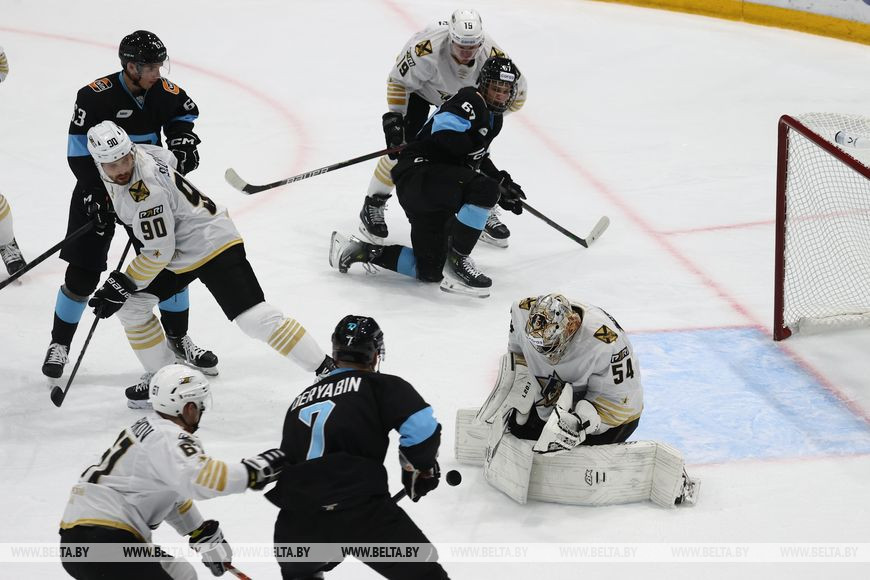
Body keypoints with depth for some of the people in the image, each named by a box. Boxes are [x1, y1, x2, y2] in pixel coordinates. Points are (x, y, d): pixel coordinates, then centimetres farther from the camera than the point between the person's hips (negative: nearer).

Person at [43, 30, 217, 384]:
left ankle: (178, 338, 24)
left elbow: (184, 113, 16)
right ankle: (60, 344, 15)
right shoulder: (96, 96, -22)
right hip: (99, 190, -4)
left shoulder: (164, 93, -7)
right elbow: (79, 152, -18)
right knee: (83, 273, -4)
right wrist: (93, 196, -23)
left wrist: (183, 140, -4)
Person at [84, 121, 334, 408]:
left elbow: (159, 253, -26)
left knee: (255, 317, -19)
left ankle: (327, 370, -16)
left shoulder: (147, 191, -31)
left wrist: (119, 285, -19)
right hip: (177, 255, 10)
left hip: (213, 244, -10)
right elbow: (166, 157, 17)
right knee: (131, 306, 6)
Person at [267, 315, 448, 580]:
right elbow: (423, 429, -7)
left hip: (298, 526, 5)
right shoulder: (381, 386, 8)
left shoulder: (301, 401, 25)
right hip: (362, 513, -4)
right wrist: (422, 469, 12)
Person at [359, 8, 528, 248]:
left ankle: (485, 213, 15)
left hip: (464, 97, 3)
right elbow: (399, 79, -23)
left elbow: (516, 93, -19)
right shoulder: (426, 50, -43)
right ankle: (372, 207, 3)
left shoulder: (491, 55, -34)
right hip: (418, 88, -3)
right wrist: (394, 116, -27)